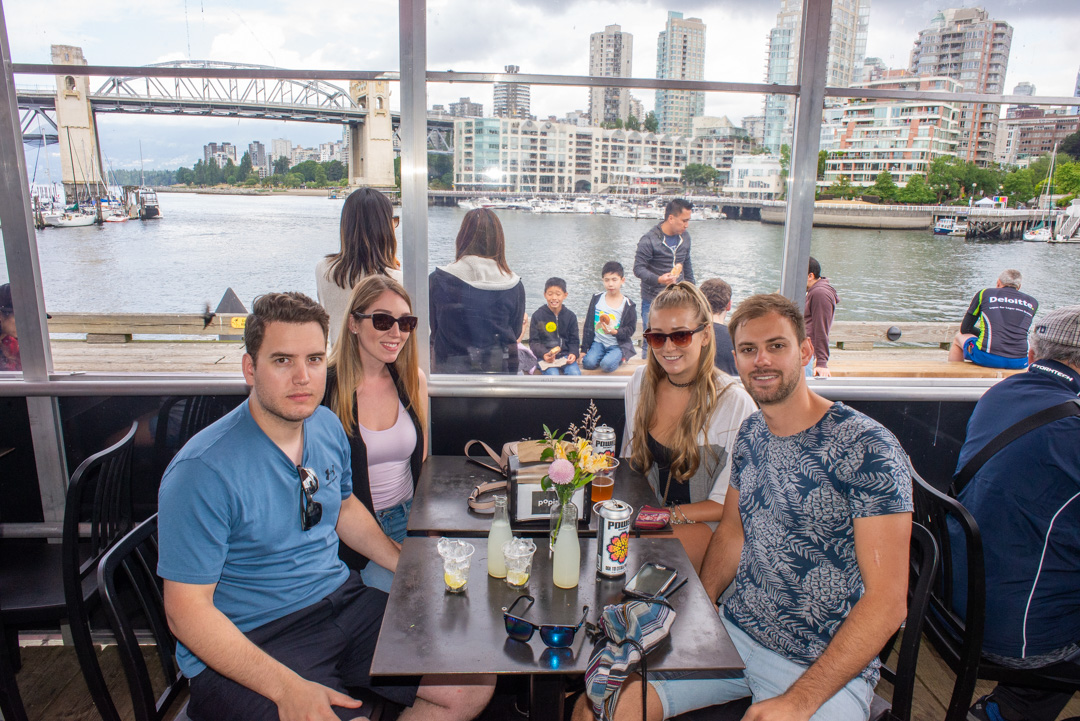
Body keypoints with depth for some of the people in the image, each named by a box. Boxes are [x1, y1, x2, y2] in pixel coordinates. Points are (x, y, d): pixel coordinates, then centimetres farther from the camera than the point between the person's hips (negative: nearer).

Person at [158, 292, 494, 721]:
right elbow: (187, 610, -19)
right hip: (251, 642, -6)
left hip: (341, 601, 6)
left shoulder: (327, 426, 1)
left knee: (475, 684, 0)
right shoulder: (203, 472, -21)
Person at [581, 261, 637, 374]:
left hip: (618, 344, -3)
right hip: (598, 342, 3)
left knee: (607, 365, -27)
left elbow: (630, 329, -1)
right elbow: (588, 325, 7)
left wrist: (615, 332, -22)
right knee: (588, 363, -22)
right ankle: (608, 356, 7)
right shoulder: (597, 299, 5)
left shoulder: (628, 305, -3)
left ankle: (619, 357, 6)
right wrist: (584, 349, 4)